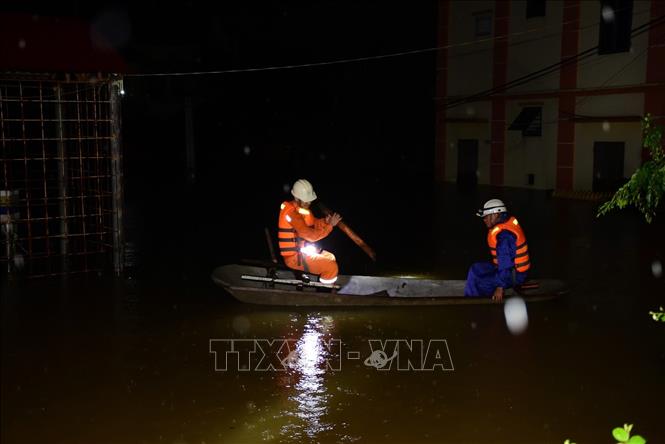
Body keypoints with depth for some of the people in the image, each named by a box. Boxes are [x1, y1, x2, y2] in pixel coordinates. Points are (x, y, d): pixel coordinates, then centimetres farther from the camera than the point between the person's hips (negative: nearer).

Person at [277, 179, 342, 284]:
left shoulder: (301, 207, 5)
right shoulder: (292, 213, -26)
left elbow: (313, 224, 10)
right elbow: (311, 235, -28)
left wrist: (325, 221, -11)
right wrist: (330, 225, -21)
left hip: (300, 250, 10)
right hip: (294, 257, -10)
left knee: (330, 257, 19)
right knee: (331, 266, -14)